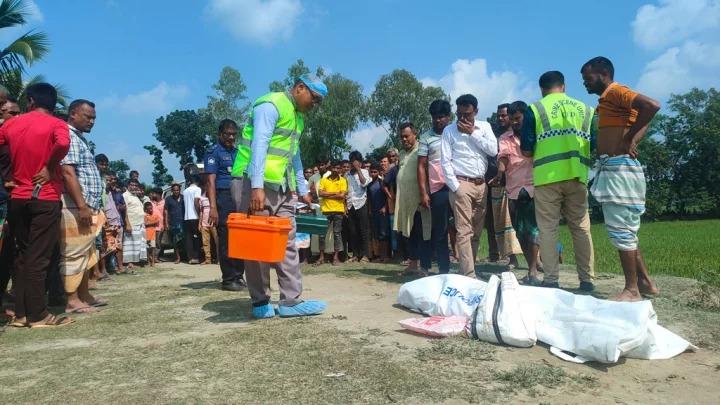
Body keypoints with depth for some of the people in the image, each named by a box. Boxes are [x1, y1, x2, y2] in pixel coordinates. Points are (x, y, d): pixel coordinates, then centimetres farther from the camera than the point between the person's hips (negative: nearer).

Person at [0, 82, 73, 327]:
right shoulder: (56, 124, -5)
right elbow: (63, 144, -26)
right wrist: (49, 168, -12)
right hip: (45, 199, -5)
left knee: (22, 256, 13)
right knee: (39, 258, -3)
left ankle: (20, 313, 16)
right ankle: (38, 316, 1)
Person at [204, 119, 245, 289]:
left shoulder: (238, 152, 19)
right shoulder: (214, 153, 0)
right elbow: (211, 181, -8)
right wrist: (213, 207, -17)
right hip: (224, 198, -6)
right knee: (226, 240, -3)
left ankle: (239, 276, 17)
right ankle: (228, 279, 4)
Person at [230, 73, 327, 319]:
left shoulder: (298, 117, 21)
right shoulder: (271, 105, -9)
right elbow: (259, 146, -20)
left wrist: (302, 189, 28)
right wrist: (257, 186, -29)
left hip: (283, 187, 9)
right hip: (254, 184, -9)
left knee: (287, 244, 3)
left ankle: (291, 301, 6)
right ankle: (260, 303, 7)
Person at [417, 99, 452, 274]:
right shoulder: (426, 137, 7)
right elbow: (421, 166, 5)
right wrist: (423, 193, -3)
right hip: (438, 189, -1)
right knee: (440, 231, 3)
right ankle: (444, 270, 10)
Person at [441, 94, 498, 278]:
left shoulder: (484, 126, 12)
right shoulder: (449, 130, 3)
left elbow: (493, 150, -1)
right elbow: (445, 161, -4)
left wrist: (473, 133, -5)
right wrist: (455, 186, -12)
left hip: (481, 185, 4)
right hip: (462, 184, -4)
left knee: (476, 232, 8)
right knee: (464, 231, -10)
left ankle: (468, 269, 17)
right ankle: (468, 275, -10)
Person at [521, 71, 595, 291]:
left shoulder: (535, 109, 2)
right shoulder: (585, 109, 13)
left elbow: (526, 150, 0)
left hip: (548, 176, -3)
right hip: (577, 176, 3)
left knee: (548, 229, 3)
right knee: (581, 227, 9)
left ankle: (551, 280, 3)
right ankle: (587, 279, 12)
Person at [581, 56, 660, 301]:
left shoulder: (615, 92, -8)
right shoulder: (608, 100, 20)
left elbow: (651, 106, -25)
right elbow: (642, 123, 23)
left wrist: (628, 139, -18)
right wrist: (632, 141, 5)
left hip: (619, 168, -10)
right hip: (613, 169, 10)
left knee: (620, 229, -6)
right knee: (625, 230, 14)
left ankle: (631, 290, 2)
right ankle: (645, 282, 22)